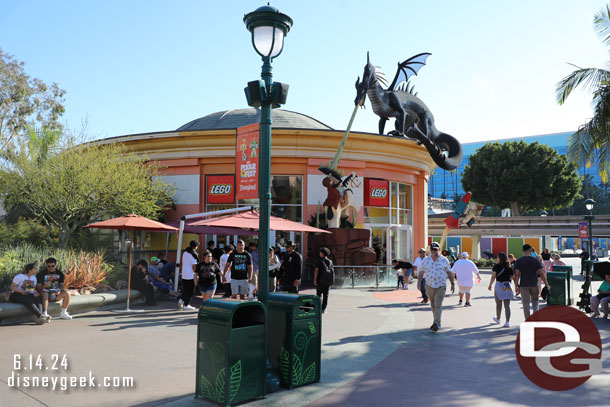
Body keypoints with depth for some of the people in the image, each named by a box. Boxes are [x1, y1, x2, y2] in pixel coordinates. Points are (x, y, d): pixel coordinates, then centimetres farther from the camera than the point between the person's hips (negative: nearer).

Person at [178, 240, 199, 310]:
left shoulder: (185, 252, 9)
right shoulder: (193, 254, -15)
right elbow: (194, 266, -16)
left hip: (184, 275, 7)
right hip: (191, 275, -7)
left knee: (185, 289, 19)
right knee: (190, 290, 3)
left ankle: (181, 299, 1)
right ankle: (186, 305, 6)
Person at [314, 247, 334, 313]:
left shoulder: (319, 261, -4)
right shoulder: (330, 262, 8)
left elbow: (316, 270, -10)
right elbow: (332, 271, 6)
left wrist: (315, 280, -8)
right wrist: (332, 282, 11)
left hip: (320, 280, -3)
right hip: (328, 281, 3)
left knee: (319, 294, 6)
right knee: (325, 295, 6)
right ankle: (323, 309, 4)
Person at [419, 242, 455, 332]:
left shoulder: (444, 260, -3)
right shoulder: (425, 260, 0)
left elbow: (449, 272, 4)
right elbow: (421, 272, 8)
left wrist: (453, 284, 2)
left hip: (441, 287, -3)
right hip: (429, 286, 3)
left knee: (438, 306, -13)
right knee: (433, 305, 13)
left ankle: (436, 324, -21)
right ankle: (438, 322, 27)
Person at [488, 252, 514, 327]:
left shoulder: (496, 266, -7)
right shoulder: (509, 267, 4)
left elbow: (493, 277, -12)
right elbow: (513, 277, 4)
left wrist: (490, 285, -1)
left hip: (499, 285, -2)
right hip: (507, 286, 2)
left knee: (498, 304, 16)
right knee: (507, 305, 2)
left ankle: (498, 319, 33)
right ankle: (507, 322, -4)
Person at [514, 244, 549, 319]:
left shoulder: (518, 261, -3)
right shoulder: (536, 260, -2)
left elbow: (517, 274, -7)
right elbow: (541, 274, -3)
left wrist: (516, 286, -1)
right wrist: (546, 284, 5)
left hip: (524, 285, -1)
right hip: (534, 284, 1)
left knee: (526, 304, 3)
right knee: (535, 301, 19)